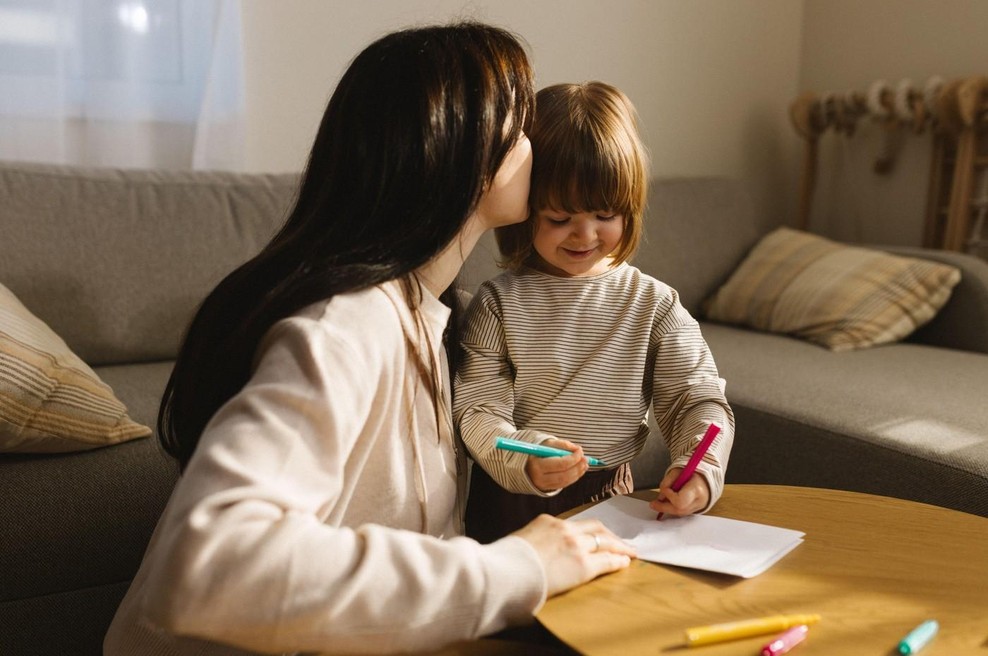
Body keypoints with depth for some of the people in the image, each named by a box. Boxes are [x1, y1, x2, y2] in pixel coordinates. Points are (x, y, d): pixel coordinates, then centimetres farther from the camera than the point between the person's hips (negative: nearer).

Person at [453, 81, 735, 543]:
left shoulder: (654, 304, 2)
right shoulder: (500, 302, -2)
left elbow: (697, 398, 2)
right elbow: (477, 408, -6)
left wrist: (700, 468, -18)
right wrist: (524, 464, -26)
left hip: (609, 501, 2)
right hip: (512, 505, -1)